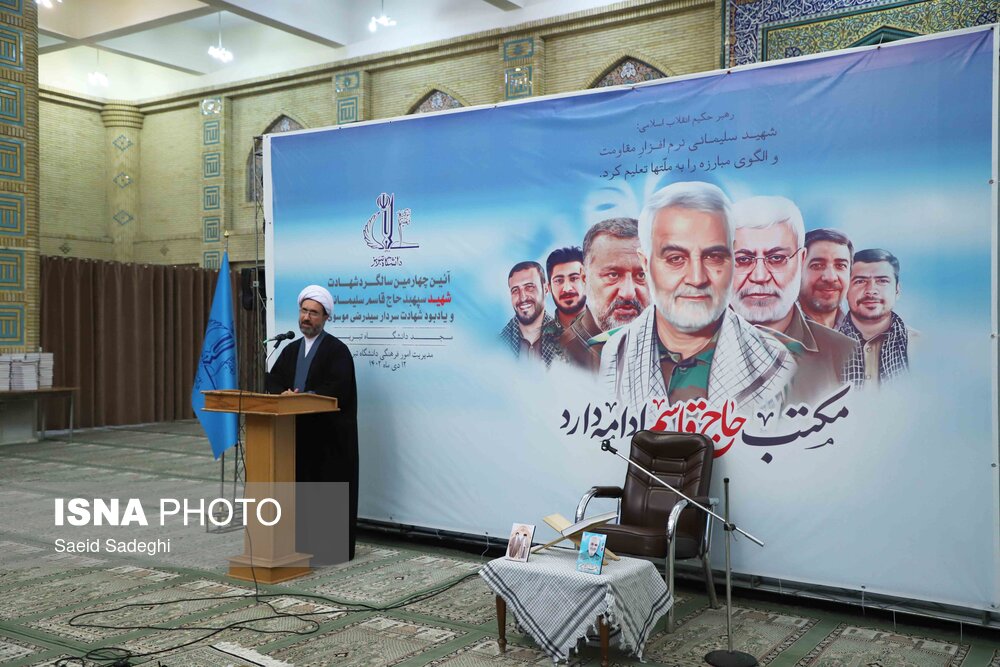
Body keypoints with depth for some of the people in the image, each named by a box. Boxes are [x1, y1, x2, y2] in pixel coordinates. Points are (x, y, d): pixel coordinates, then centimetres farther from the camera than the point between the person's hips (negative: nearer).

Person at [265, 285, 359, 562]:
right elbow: (273, 382, 8)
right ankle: (303, 543, 21)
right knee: (301, 488, 10)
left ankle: (334, 548, 7)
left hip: (330, 434, -6)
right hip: (298, 432, 7)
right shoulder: (291, 350, 15)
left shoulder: (337, 351, -7)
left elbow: (335, 391, -18)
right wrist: (284, 394, -14)